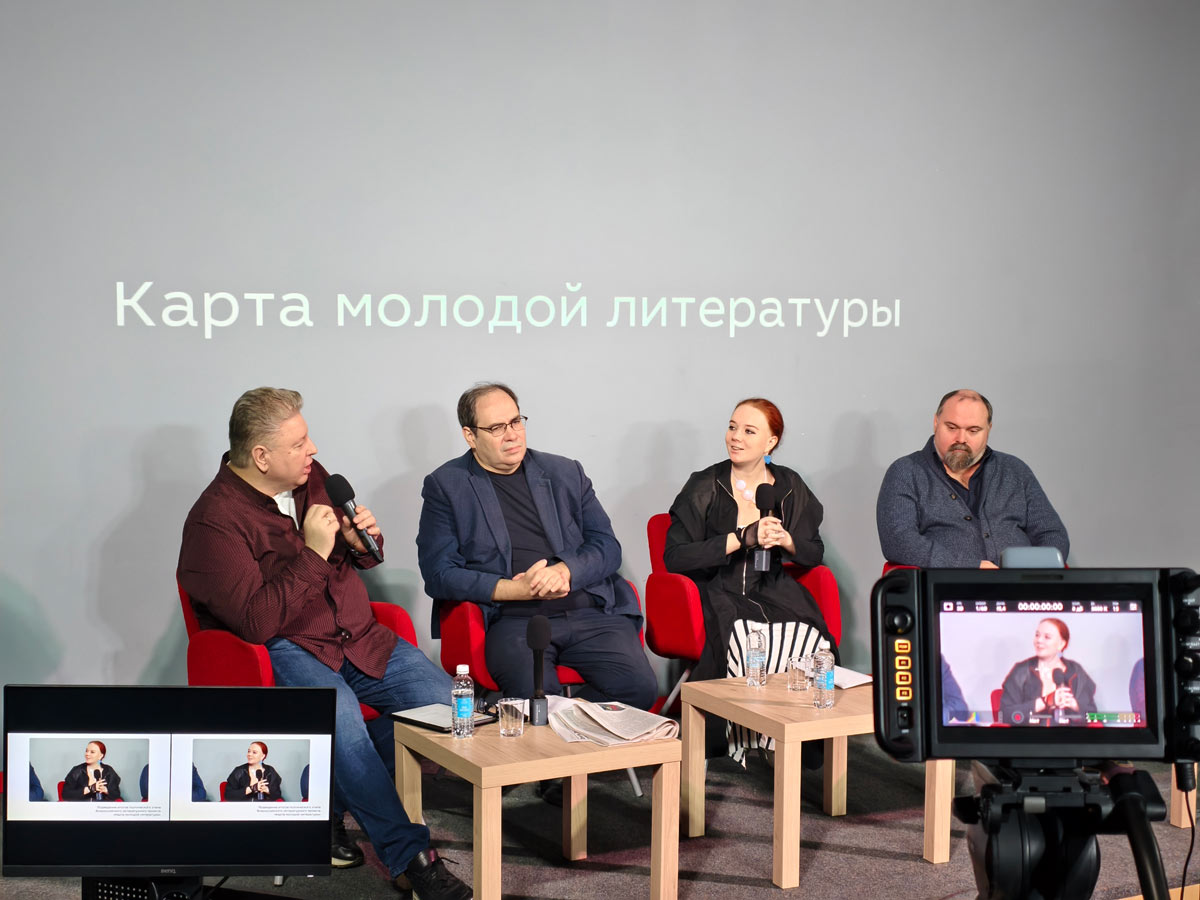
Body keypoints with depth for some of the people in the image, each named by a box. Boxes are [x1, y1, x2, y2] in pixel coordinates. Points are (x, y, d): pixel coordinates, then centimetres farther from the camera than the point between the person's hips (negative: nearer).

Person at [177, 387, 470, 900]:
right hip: (282, 651, -6)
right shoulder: (215, 521, -11)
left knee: (443, 698, -16)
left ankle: (330, 803, -7)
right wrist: (313, 554, -21)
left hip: (358, 637, 7)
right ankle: (408, 857, -30)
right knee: (336, 710, -37)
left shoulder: (311, 478, 10)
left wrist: (362, 543, 1)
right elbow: (257, 621, -21)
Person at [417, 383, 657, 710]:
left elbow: (607, 546, 14)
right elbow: (439, 574, 0)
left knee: (641, 689, -21)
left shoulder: (565, 473, 18)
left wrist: (565, 570, -9)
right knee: (537, 699, -34)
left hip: (590, 612, 4)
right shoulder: (445, 486, 9)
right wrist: (515, 589, -12)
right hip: (513, 619, -3)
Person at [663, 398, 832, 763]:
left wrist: (786, 541, -9)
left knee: (809, 642, -29)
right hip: (717, 595, -3)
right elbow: (674, 557, -11)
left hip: (774, 592, 3)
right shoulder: (705, 487, 0)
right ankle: (743, 742, -16)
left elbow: (815, 554, 14)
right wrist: (742, 538, -16)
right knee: (748, 647, -35)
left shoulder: (789, 486, 11)